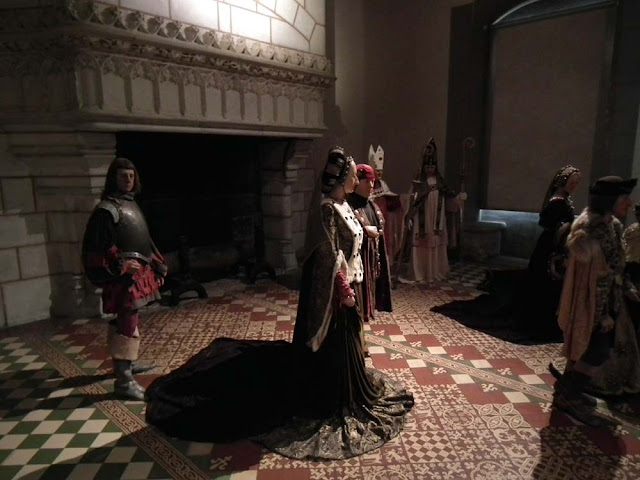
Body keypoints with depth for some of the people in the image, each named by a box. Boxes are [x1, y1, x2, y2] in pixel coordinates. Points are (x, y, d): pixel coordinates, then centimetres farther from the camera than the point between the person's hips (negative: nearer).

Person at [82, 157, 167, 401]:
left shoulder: (131, 203, 14)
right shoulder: (106, 209, -13)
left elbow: (144, 240, 20)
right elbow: (98, 246, -17)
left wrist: (158, 266, 19)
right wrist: (121, 265, -23)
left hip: (140, 271, 9)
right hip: (124, 275, -9)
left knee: (129, 319, 20)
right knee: (126, 323, -10)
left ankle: (128, 362, 36)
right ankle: (123, 380, -5)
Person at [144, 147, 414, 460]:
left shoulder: (341, 205, 8)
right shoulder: (328, 209, -22)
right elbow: (330, 257, -24)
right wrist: (344, 291, -20)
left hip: (345, 285, 10)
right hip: (333, 289, -10)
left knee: (344, 343, 23)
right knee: (331, 344, 5)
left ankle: (343, 392, 43)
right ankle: (330, 402, 23)